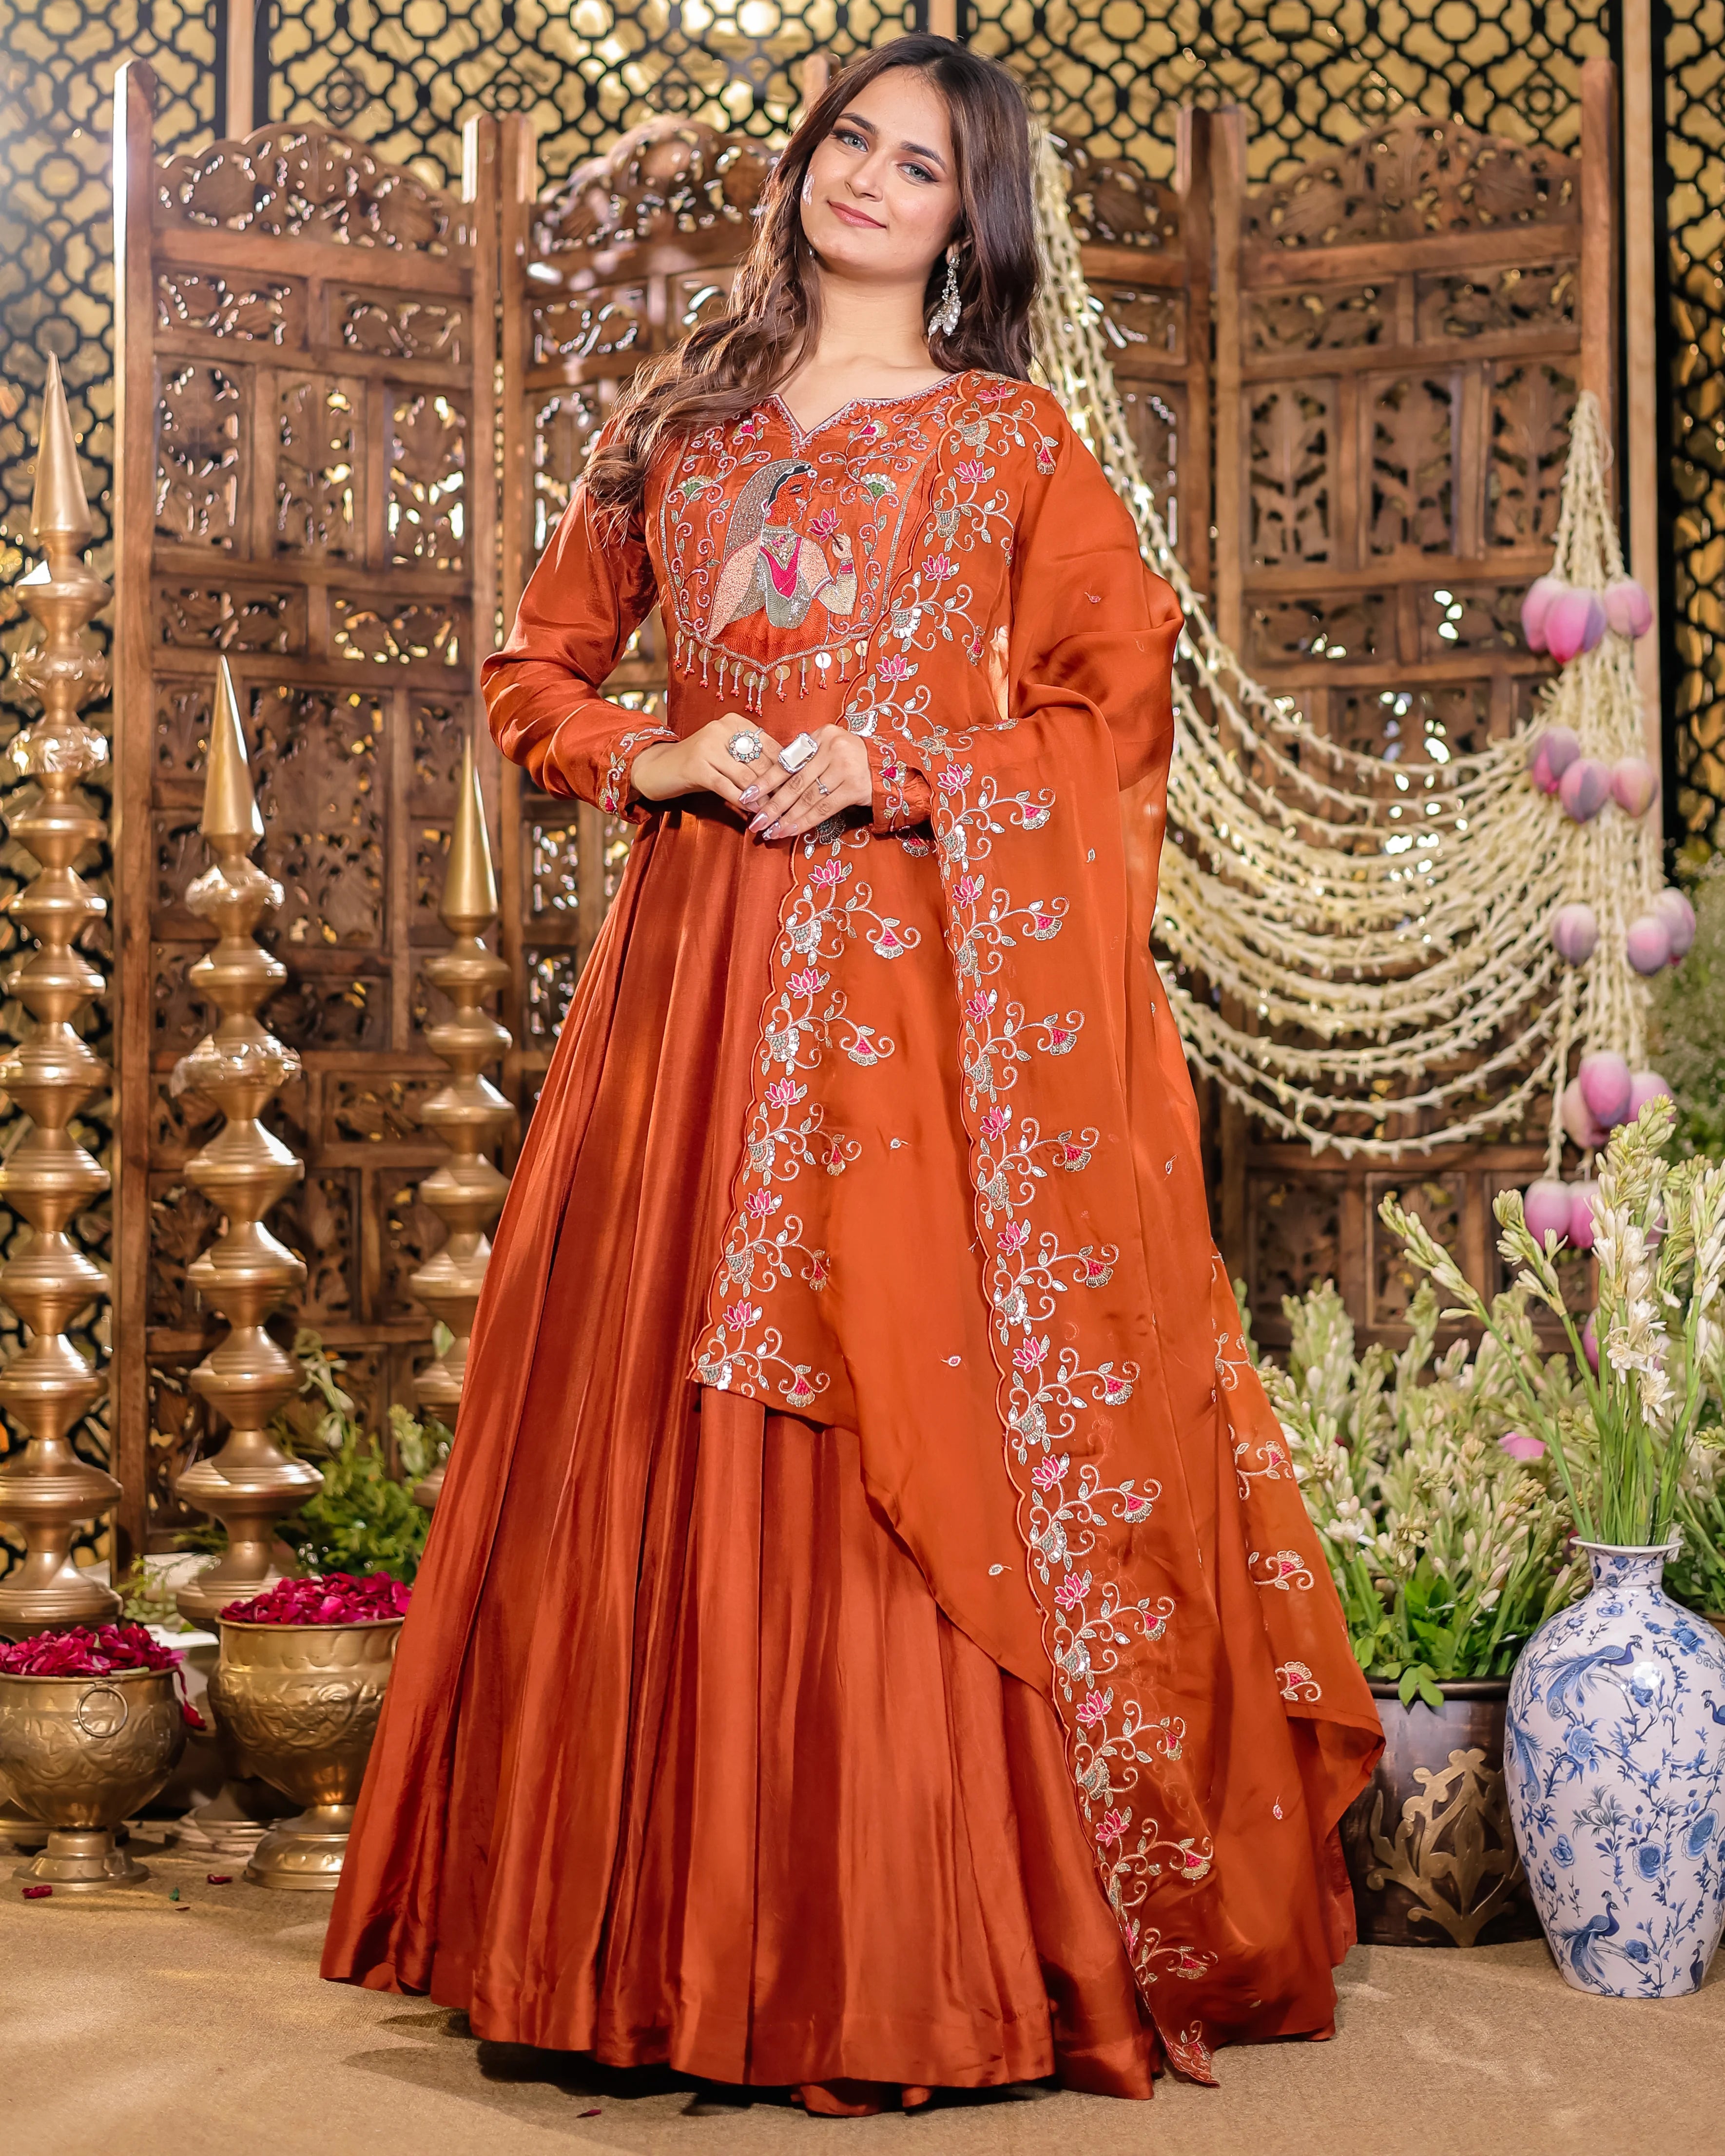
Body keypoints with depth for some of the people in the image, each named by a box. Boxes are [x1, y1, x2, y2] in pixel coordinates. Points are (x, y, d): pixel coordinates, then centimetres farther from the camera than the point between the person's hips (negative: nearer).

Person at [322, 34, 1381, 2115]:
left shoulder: (1015, 439, 9)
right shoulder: (674, 423, 17)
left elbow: (1124, 706, 2)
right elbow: (533, 670, 19)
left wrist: (895, 769, -10)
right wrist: (653, 758, 0)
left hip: (932, 987, -3)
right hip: (697, 975, 3)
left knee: (924, 1445, -7)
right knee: (668, 1442, 1)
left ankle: (923, 1953, 3)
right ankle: (689, 1930, 12)